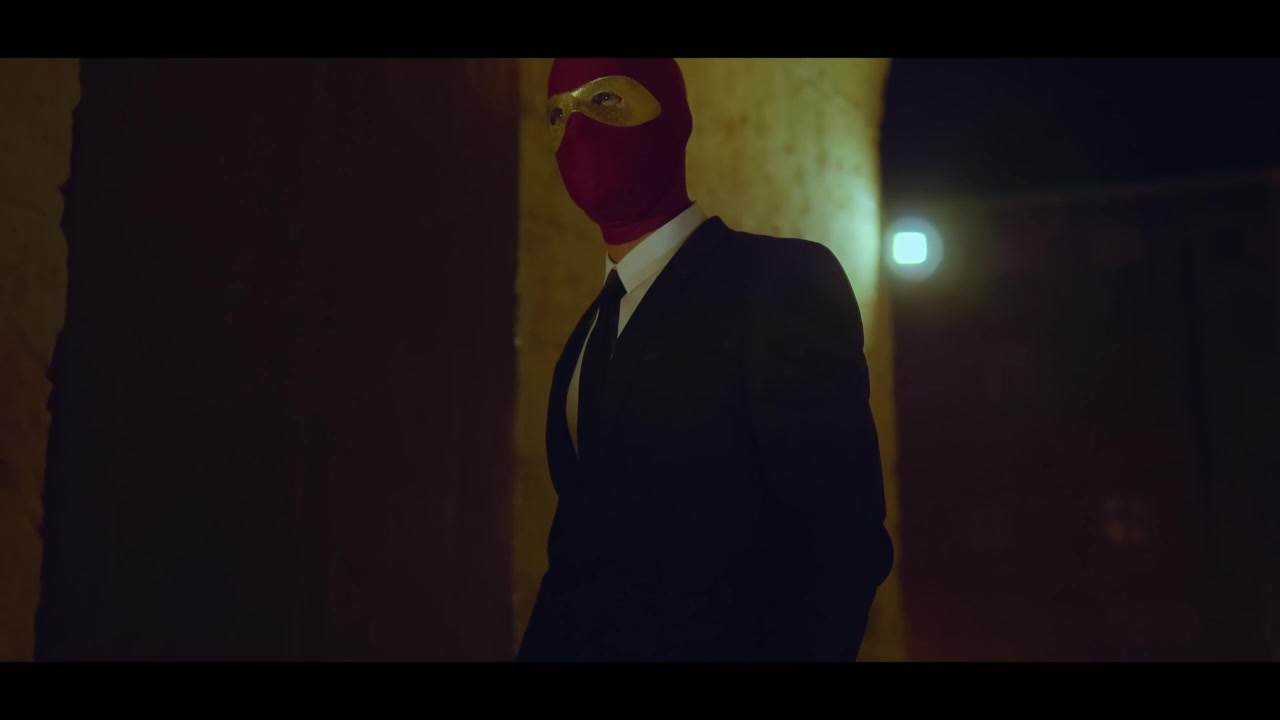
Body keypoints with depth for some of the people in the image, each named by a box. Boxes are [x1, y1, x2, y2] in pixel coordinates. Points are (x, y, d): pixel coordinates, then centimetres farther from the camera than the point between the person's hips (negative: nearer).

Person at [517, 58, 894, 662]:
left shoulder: (783, 280, -14)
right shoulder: (592, 327, 11)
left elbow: (843, 540, -20)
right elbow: (585, 548, 10)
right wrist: (540, 645, -1)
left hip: (717, 647, -7)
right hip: (584, 646, 7)